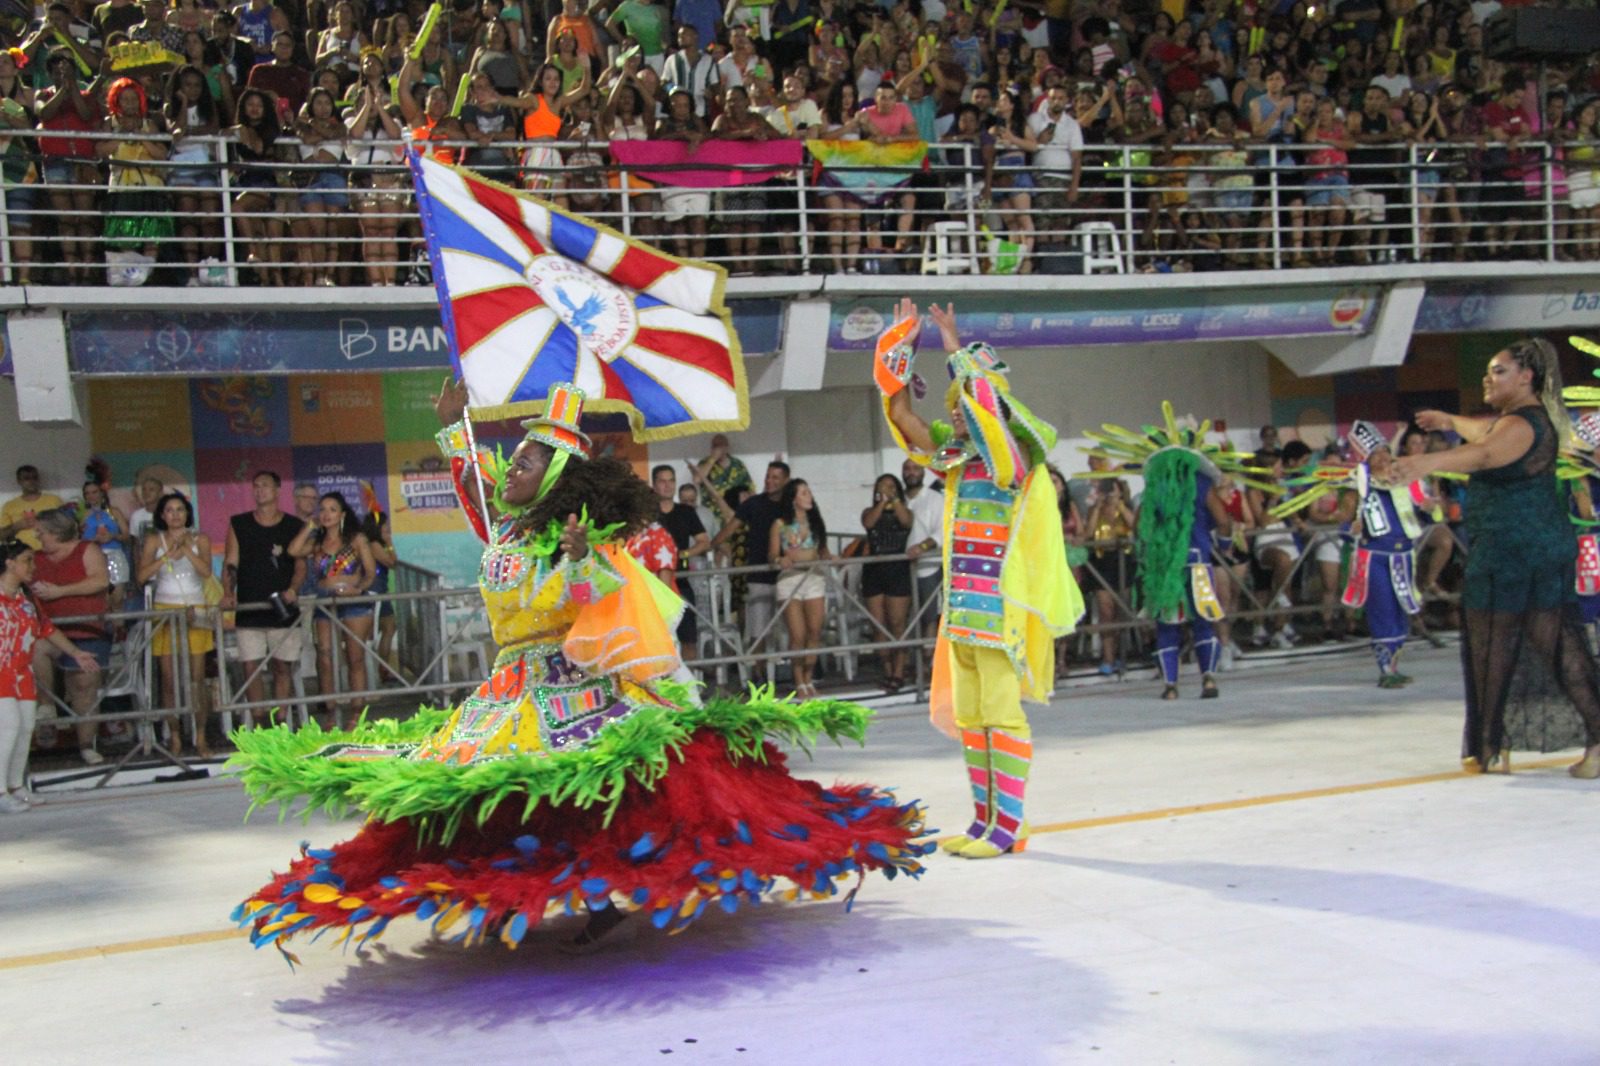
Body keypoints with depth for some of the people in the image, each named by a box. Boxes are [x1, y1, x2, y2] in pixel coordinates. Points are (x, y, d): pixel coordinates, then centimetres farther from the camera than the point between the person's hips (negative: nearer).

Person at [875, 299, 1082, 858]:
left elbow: (987, 402, -26)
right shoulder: (958, 459, 12)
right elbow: (903, 414, 11)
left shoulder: (1013, 458, -8)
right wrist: (901, 344, 7)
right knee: (969, 716, 10)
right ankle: (986, 818, 18)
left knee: (1001, 712, -7)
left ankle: (1008, 824, -2)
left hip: (1002, 606, -8)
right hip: (962, 605, 8)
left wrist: (956, 349, -17)